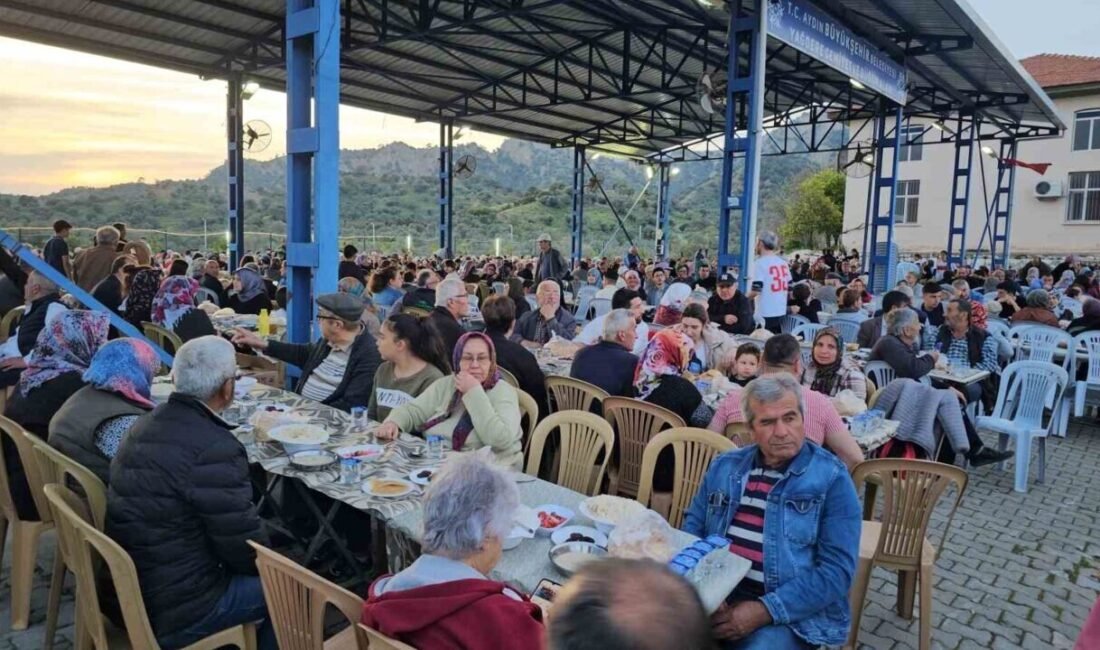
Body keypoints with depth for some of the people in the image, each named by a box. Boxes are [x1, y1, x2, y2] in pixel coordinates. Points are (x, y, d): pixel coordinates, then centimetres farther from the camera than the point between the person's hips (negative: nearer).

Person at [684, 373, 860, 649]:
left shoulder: (831, 479, -4)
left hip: (789, 614, -2)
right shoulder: (723, 467, 8)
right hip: (716, 598, 3)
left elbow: (836, 570, -8)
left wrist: (763, 611, -16)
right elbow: (692, 531, 10)